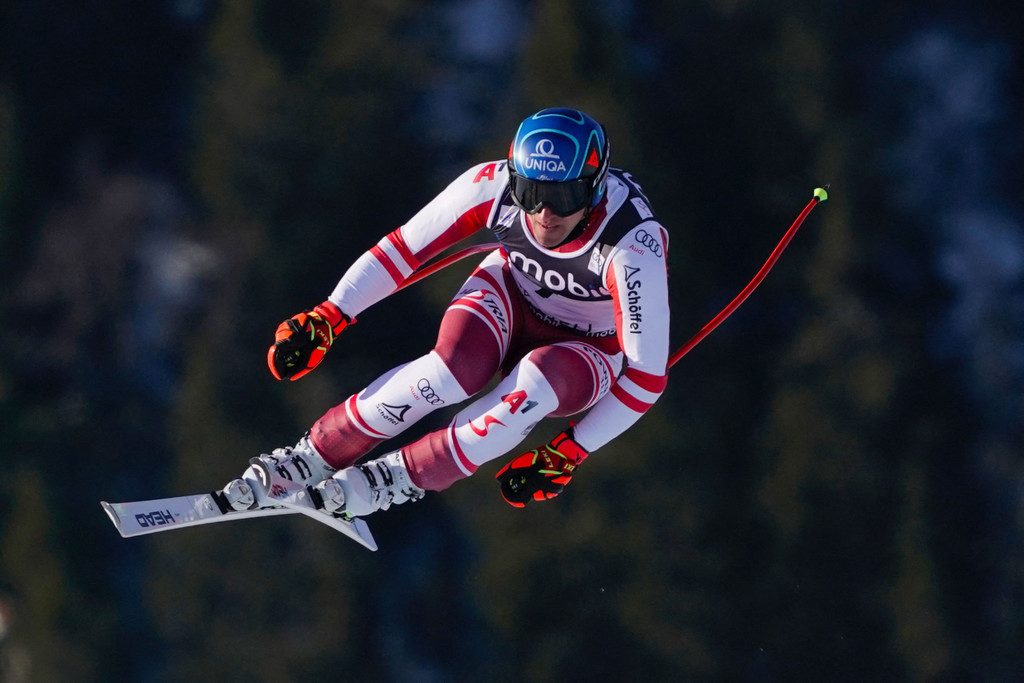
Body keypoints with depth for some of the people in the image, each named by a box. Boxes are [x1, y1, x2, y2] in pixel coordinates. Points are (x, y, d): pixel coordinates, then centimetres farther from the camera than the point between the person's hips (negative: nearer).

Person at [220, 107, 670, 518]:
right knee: (455, 368, -33)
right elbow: (406, 247, -14)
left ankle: (406, 476, -20)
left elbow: (647, 376, -28)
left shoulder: (634, 246, -36)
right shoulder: (495, 186, -27)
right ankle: (315, 455, -15)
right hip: (510, 297, 2)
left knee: (538, 378, -38)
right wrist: (326, 318, -20)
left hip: (589, 356, -2)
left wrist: (569, 456, -26)